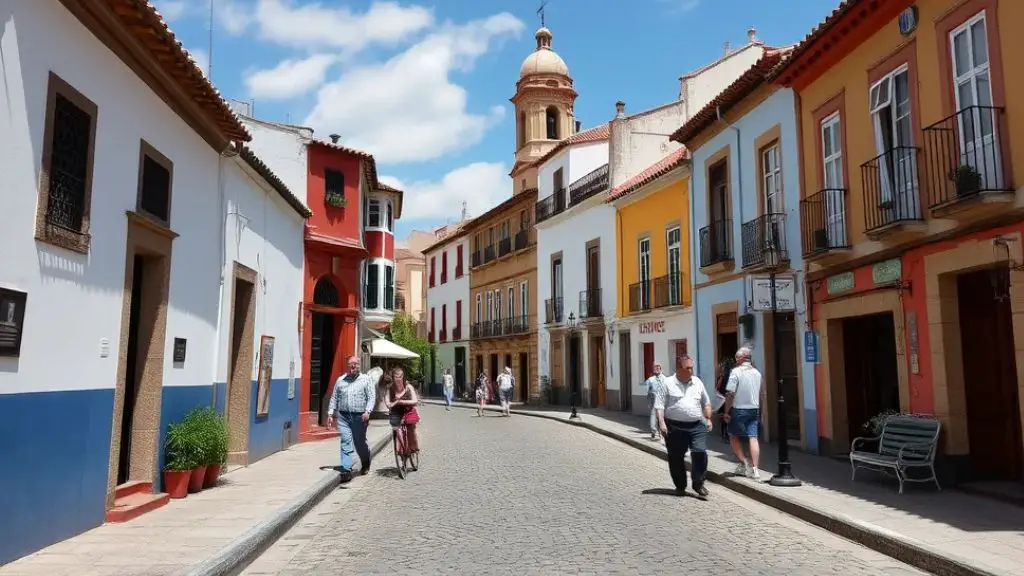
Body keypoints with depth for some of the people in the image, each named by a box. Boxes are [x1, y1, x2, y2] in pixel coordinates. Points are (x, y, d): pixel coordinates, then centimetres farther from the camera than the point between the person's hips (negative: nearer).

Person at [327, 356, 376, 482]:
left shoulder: (366, 379, 3)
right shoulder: (340, 380, 11)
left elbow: (372, 397, -3)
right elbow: (334, 398, 15)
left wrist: (367, 411, -17)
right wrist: (330, 414, 7)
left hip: (359, 417, -2)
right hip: (343, 416, 2)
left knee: (360, 443, 8)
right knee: (345, 443, -6)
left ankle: (365, 464, 34)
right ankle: (346, 470, -6)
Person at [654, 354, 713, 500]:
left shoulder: (697, 383, 11)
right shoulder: (668, 384, -2)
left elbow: (706, 403, 21)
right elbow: (659, 405, -4)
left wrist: (708, 419, 14)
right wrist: (661, 422, -13)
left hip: (696, 426, 2)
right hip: (675, 427, -2)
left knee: (700, 453, -11)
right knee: (676, 458, 5)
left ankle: (698, 484, 5)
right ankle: (680, 486, 22)